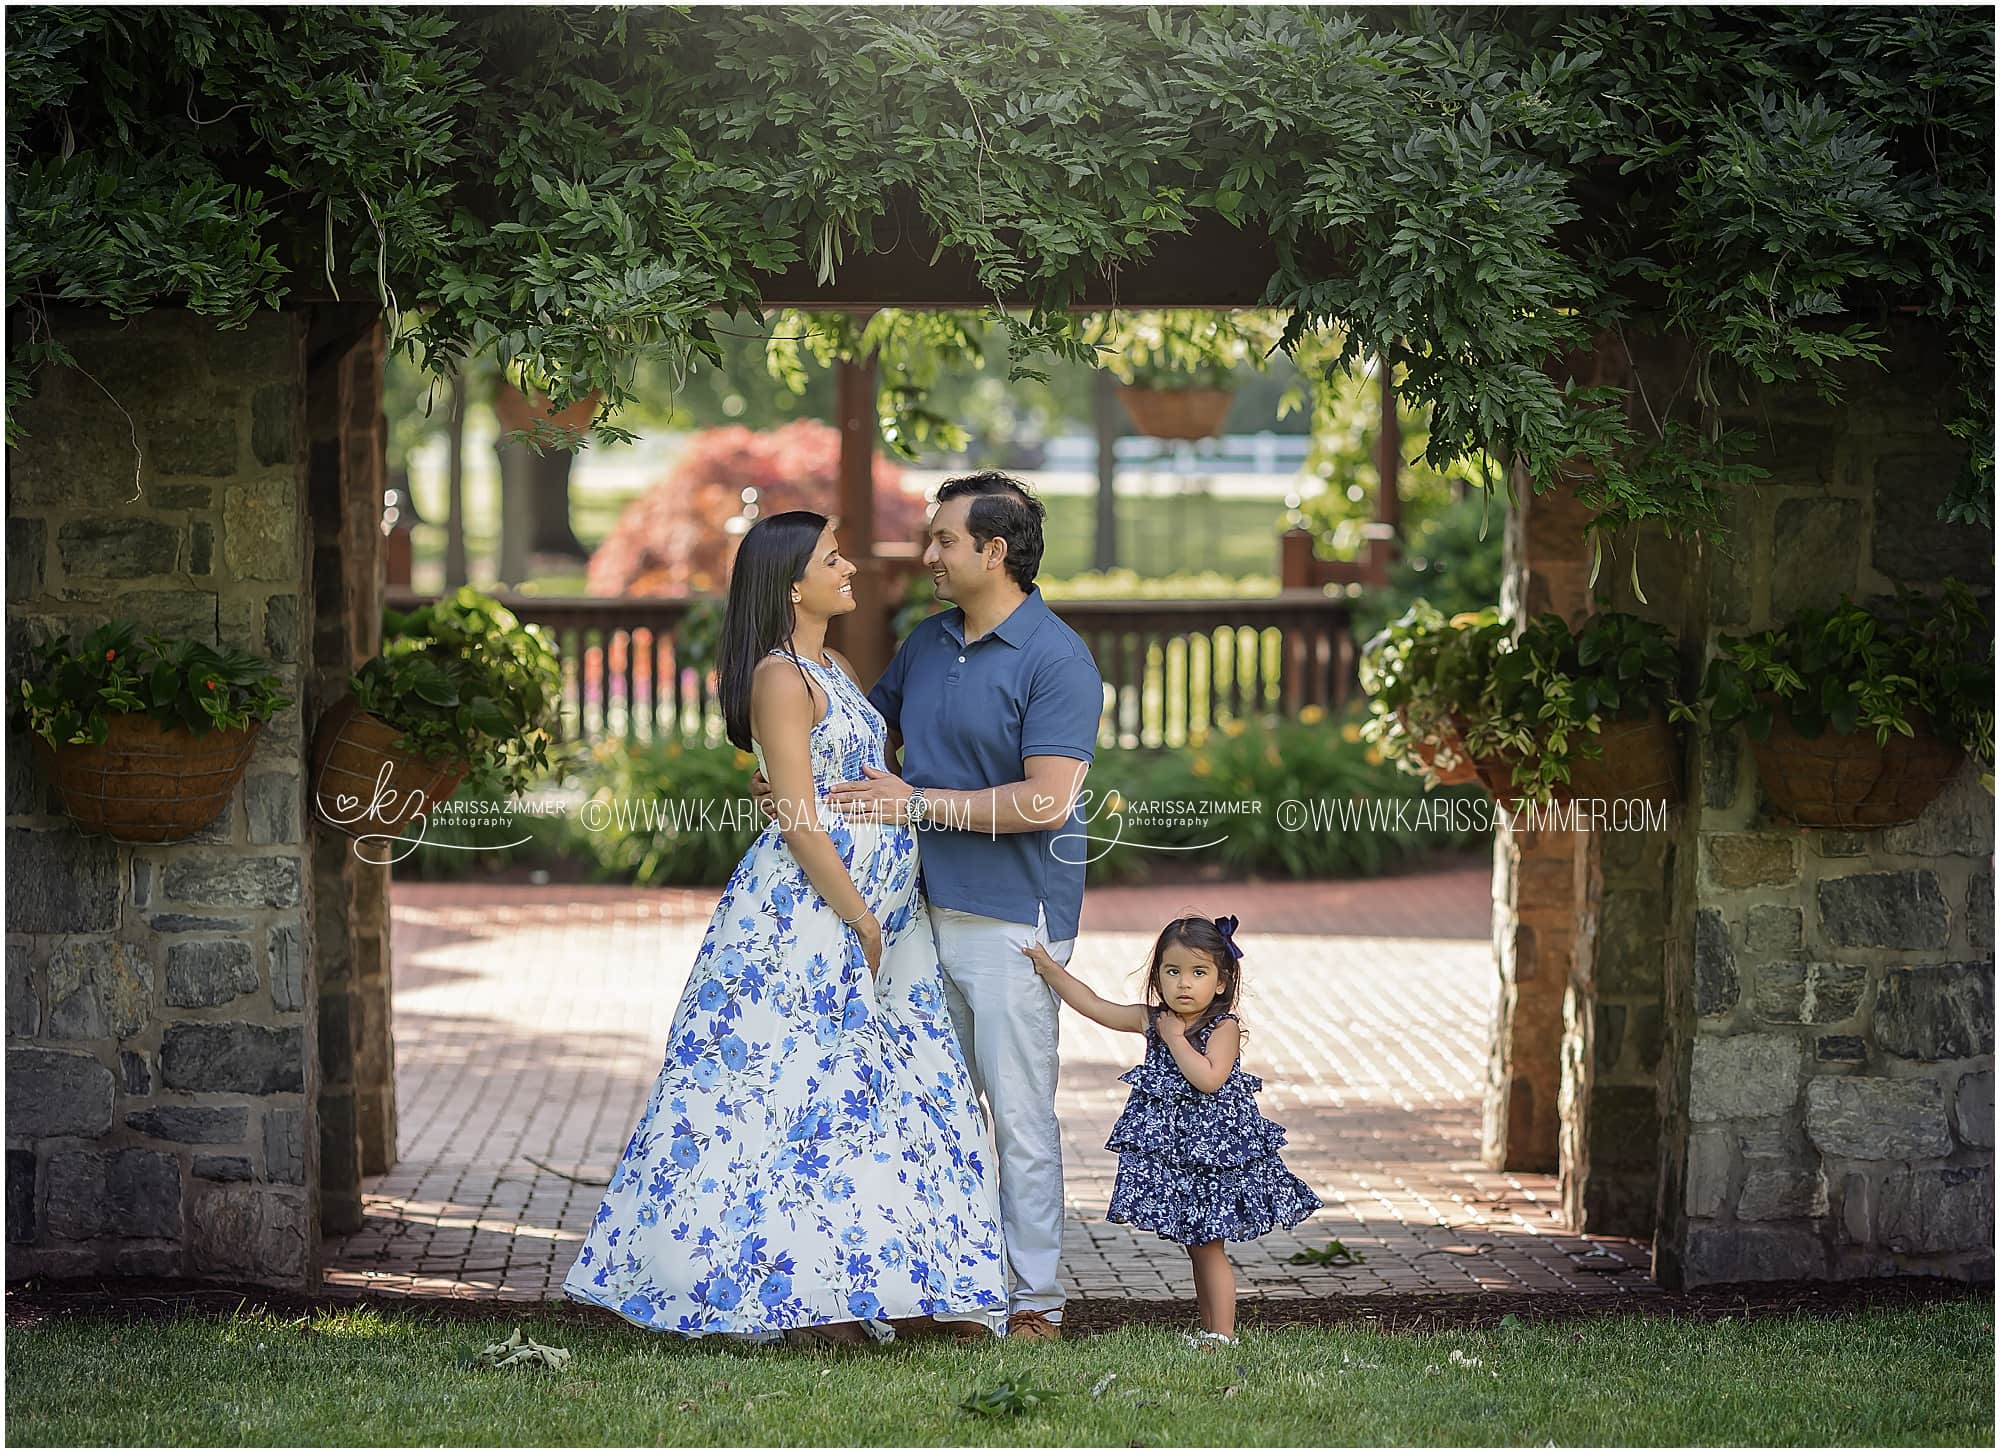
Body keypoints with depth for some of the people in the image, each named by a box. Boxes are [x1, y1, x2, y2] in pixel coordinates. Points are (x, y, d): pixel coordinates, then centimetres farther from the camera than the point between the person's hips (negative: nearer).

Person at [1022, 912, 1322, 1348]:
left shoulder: (1224, 1026, -11)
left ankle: (1222, 1336, 0)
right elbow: (1093, 1005, 11)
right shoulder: (1153, 1020, 6)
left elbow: (1208, 1078, -26)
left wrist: (1175, 1038, -18)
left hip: (1212, 1146, -6)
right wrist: (1050, 968, 9)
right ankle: (1209, 1331, 18)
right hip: (1170, 1146, 6)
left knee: (1208, 1247, -5)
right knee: (1197, 1246, 12)